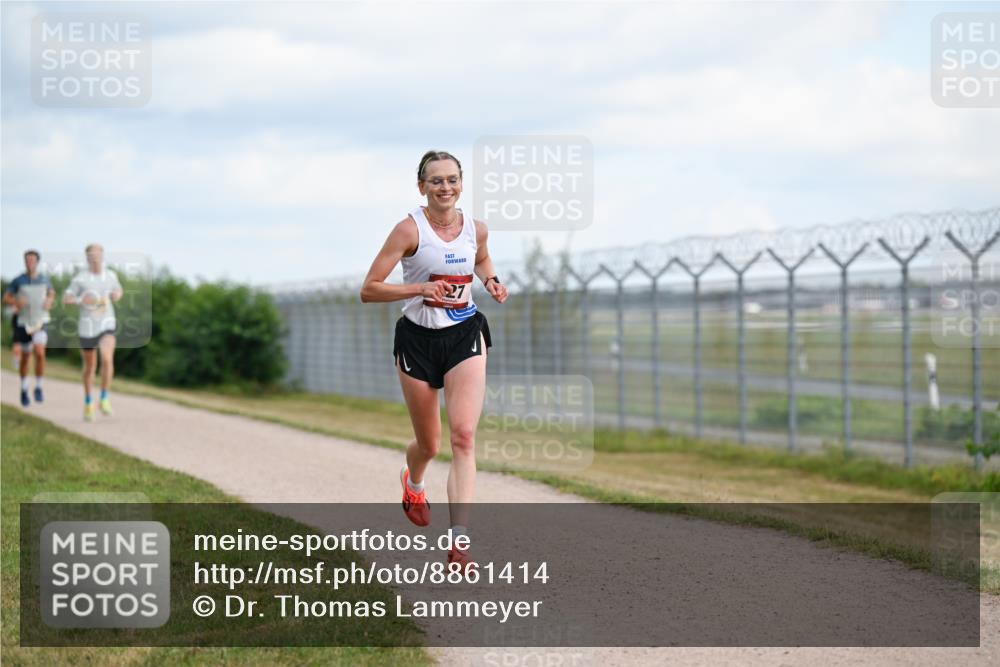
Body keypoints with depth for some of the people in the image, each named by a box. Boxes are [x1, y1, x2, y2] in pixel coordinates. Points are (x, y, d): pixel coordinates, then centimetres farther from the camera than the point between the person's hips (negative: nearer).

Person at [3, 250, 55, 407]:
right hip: (23, 323, 0)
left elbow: (51, 293, 19)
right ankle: (24, 390, 33)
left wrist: (49, 301, -3)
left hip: (40, 323, 0)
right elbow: (6, 298, 0)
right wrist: (16, 302, -21)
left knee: (39, 353, -22)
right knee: (25, 358, 11)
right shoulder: (18, 281, -5)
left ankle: (38, 387, -6)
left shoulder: (44, 279, 0)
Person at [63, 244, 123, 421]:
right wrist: (80, 300, -24)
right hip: (87, 327, -1)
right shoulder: (79, 278, -7)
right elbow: (65, 300, -5)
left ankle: (105, 398, -10)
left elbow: (118, 290, 21)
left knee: (107, 358, -25)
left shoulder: (110, 275, 1)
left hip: (107, 325, 1)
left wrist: (117, 294, -3)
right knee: (90, 366, 12)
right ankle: (88, 402, 36)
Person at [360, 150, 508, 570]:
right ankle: (412, 481, 50)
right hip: (418, 339, -2)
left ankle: (458, 541, -20)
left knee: (463, 436, -16)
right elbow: (369, 290, -14)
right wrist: (419, 288, -27)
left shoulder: (476, 229, 1)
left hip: (465, 336, 2)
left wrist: (491, 281, 4)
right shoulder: (410, 229, -12)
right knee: (429, 445, 11)